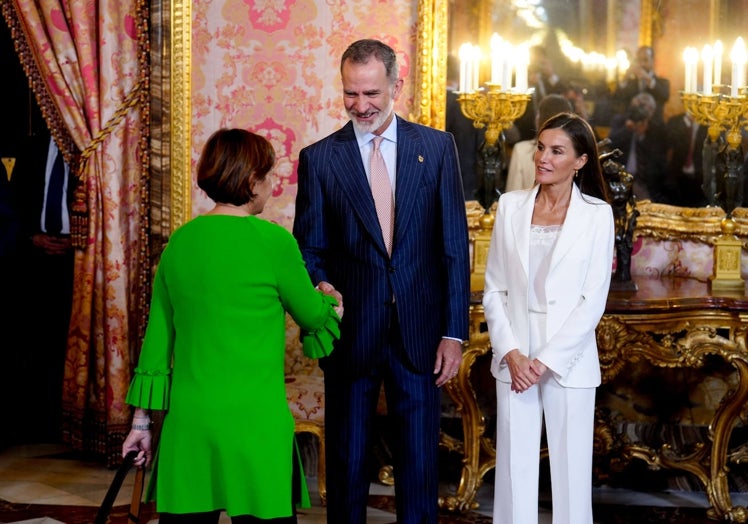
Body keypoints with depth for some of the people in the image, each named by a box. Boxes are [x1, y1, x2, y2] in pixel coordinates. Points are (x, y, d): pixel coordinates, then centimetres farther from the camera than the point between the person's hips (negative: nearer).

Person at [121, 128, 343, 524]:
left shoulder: (179, 242, 6)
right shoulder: (272, 240, -8)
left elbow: (158, 334, 11)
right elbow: (312, 316, 6)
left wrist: (142, 419, 17)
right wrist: (328, 300, 29)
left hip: (187, 417, 5)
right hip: (252, 417, -5)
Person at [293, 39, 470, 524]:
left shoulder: (437, 147, 3)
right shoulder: (319, 158, 1)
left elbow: (455, 244, 2)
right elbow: (310, 249, 3)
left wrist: (455, 331, -3)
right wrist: (321, 289, -19)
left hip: (419, 333, 0)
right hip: (351, 334, 0)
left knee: (419, 465, 7)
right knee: (347, 462, 10)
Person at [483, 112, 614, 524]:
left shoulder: (597, 214, -3)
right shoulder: (511, 206, 5)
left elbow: (593, 301, -6)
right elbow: (494, 290, 5)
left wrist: (546, 361, -11)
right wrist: (512, 354, -7)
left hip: (568, 361, -2)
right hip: (514, 359, 2)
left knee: (570, 468, 4)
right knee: (514, 466, 6)